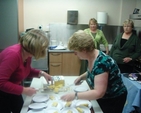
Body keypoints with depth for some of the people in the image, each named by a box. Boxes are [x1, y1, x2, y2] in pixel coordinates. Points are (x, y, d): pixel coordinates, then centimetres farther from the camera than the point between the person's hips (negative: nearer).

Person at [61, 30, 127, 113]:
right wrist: (81, 77, -3)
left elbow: (99, 93, -34)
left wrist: (75, 95, -32)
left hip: (113, 100, -8)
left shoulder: (101, 62, -32)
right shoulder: (91, 57, -7)